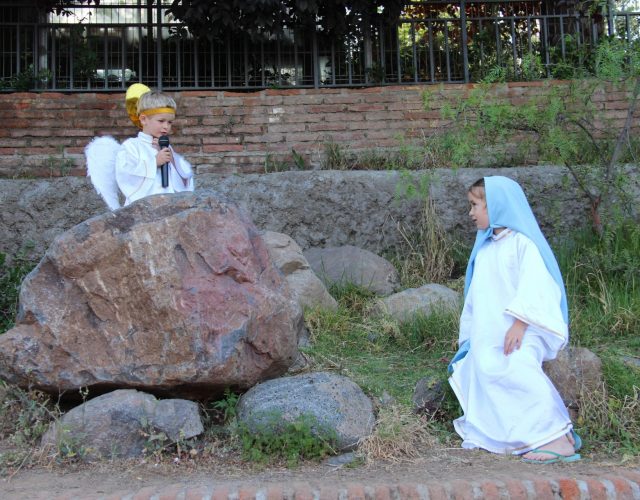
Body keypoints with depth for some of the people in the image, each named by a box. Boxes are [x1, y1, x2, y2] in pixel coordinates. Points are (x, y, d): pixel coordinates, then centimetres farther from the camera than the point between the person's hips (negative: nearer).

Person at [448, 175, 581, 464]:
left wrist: (520, 321, -25)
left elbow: (533, 285, -16)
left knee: (516, 367, -30)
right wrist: (470, 333, 22)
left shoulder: (522, 242, -3)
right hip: (490, 332, 8)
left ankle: (558, 437, -25)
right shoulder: (484, 249, 22)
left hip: (522, 330, -8)